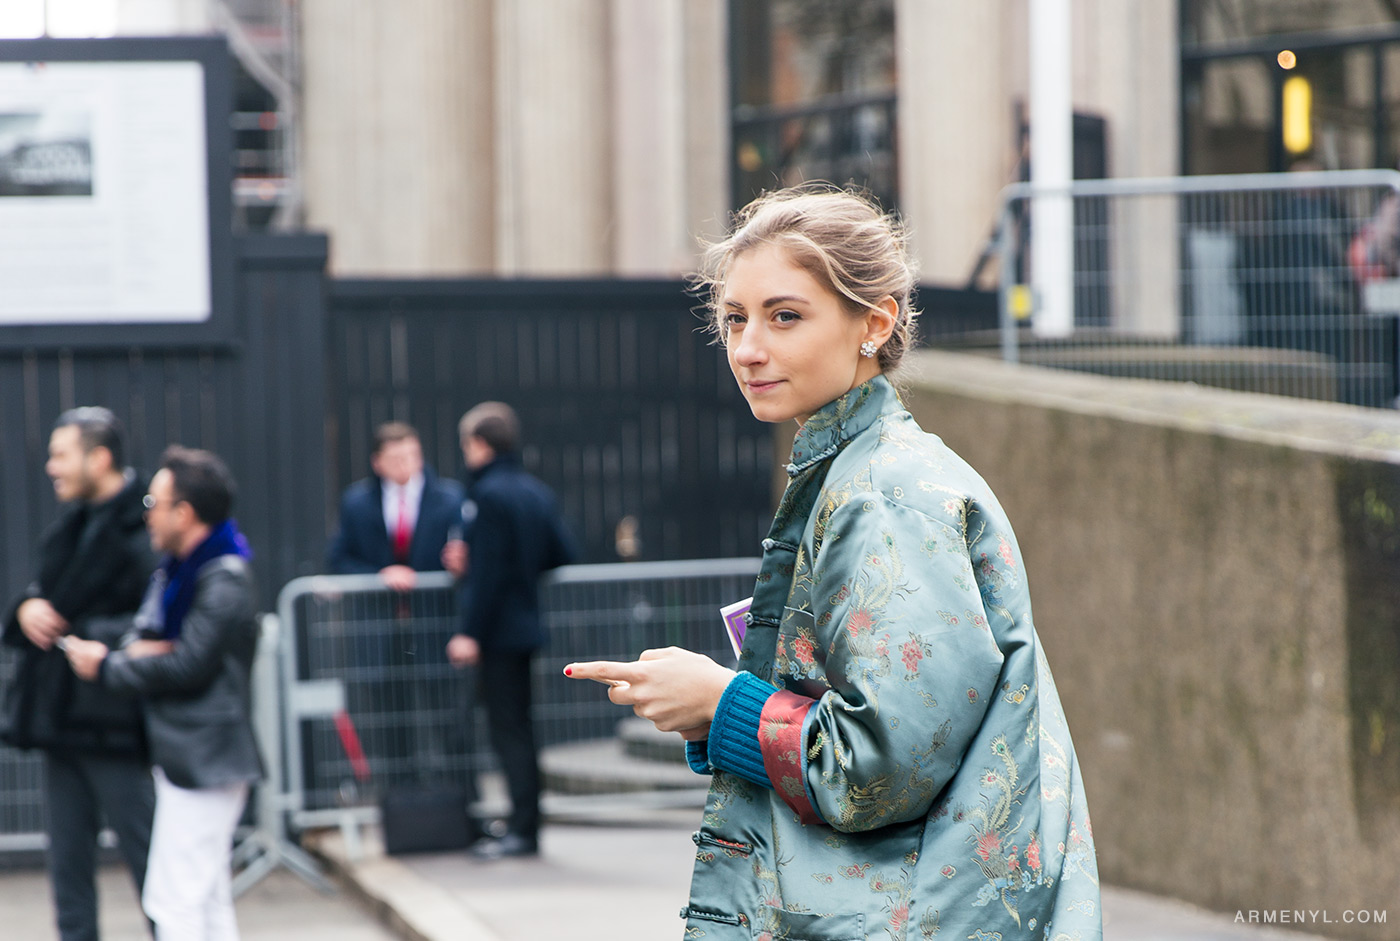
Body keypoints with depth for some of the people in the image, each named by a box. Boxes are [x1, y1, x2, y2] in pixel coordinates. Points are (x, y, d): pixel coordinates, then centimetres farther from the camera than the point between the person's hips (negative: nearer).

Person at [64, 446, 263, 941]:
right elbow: (145, 633, 16)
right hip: (181, 753, 10)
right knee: (208, 901, 14)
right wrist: (137, 650, -9)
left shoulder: (223, 580, -16)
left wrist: (107, 667, -9)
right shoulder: (174, 569, 15)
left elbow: (189, 665, -19)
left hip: (203, 759, -10)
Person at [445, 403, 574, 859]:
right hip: (529, 626, 8)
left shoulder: (487, 496, -15)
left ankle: (522, 830, -6)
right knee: (519, 726, 13)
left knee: (507, 728, -6)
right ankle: (525, 827, 18)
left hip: (499, 630, -8)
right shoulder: (538, 492, 9)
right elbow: (563, 553, 10)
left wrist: (471, 632, -17)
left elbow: (487, 572, -19)